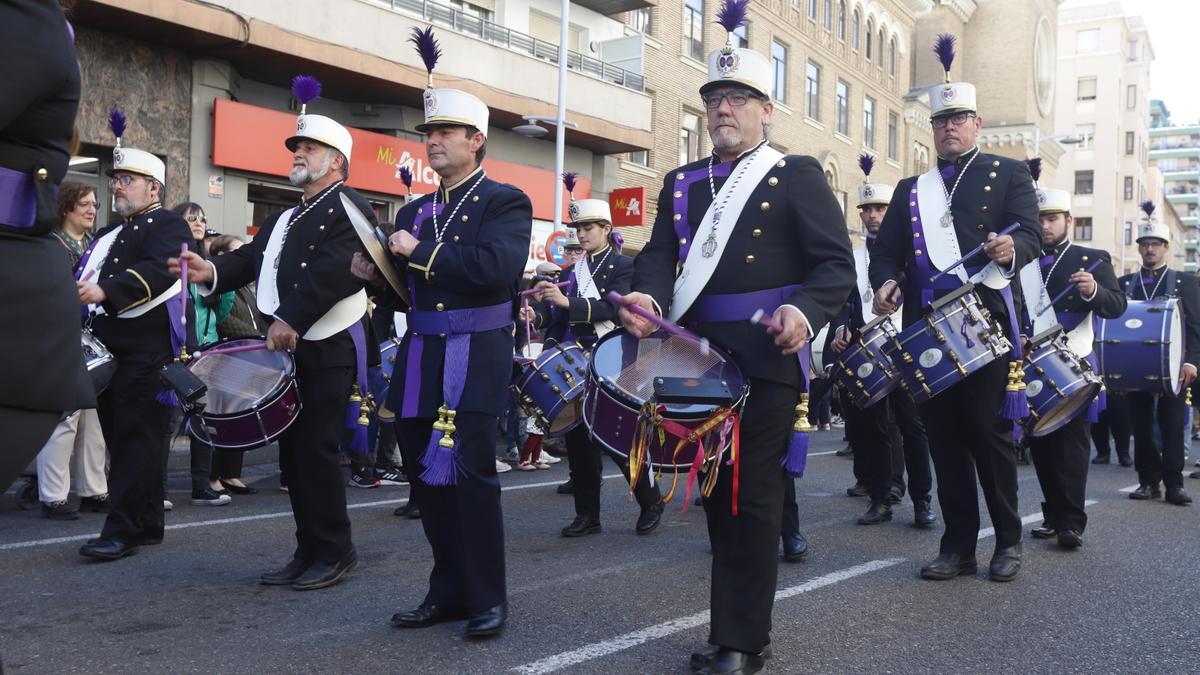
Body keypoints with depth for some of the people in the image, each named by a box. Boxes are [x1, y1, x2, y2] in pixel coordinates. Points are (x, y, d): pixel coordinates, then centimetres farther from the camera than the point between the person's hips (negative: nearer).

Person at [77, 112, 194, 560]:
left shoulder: (167, 225, -4)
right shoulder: (110, 233, 25)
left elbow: (160, 270, -22)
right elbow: (85, 277, 26)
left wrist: (105, 291, -33)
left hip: (149, 354, -9)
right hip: (112, 352, 9)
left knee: (138, 439, -8)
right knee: (121, 437, 11)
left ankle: (123, 529, -7)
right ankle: (148, 524, 19)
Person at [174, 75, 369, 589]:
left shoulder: (348, 208, -6)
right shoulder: (284, 219, 24)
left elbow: (337, 271, -20)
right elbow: (253, 259, 13)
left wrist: (291, 319, -25)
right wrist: (213, 270, -8)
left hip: (328, 353, -9)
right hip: (287, 352, 9)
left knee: (316, 449, -7)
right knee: (293, 450, 10)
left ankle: (334, 552, 5)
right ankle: (309, 552, 18)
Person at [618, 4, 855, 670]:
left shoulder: (797, 175, 1)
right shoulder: (682, 183, 15)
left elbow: (836, 265, -5)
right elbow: (660, 255, 5)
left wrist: (803, 311, -25)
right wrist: (647, 297, -17)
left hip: (766, 359, -5)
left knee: (752, 497, -3)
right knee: (719, 491, 12)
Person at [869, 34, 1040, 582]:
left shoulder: (1009, 174, 8)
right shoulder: (910, 190, 18)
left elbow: (1032, 234, -5)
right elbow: (885, 251, 12)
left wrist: (1010, 249, -28)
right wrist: (887, 282, -10)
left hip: (988, 324, -3)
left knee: (989, 431, -1)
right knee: (944, 436, 5)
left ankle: (1008, 541, 15)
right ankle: (958, 545, 14)